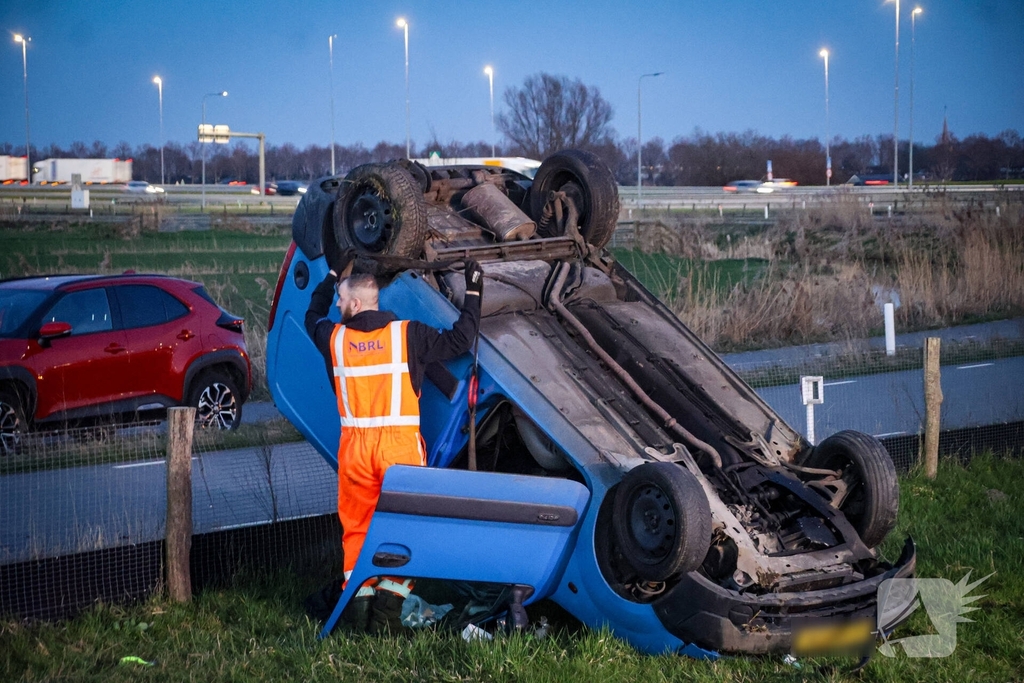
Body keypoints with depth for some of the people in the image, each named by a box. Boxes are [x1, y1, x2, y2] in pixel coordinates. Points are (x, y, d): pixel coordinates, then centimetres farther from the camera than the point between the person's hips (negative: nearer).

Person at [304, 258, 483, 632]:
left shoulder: (335, 338, 4)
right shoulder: (408, 335, -4)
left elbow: (313, 316, 27)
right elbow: (459, 340, -1)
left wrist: (332, 275, 39)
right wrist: (473, 294, 10)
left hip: (354, 446, 2)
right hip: (400, 445, -2)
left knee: (356, 527, 13)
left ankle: (358, 599, 11)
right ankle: (388, 603, -3)